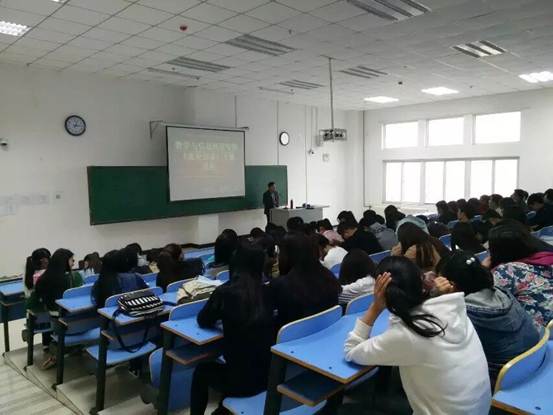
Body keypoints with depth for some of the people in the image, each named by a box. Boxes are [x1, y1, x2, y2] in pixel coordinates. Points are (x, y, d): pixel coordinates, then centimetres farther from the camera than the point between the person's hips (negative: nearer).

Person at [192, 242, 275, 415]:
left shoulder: (225, 292, -17)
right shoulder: (266, 291, -4)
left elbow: (203, 321, 0)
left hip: (242, 379, -4)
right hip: (269, 374, 5)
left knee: (202, 370, 25)